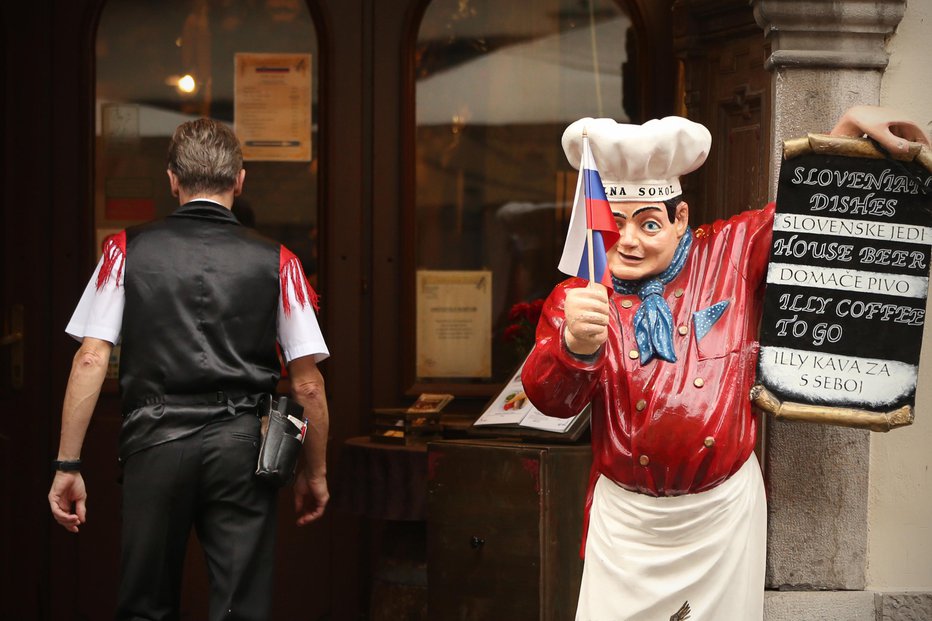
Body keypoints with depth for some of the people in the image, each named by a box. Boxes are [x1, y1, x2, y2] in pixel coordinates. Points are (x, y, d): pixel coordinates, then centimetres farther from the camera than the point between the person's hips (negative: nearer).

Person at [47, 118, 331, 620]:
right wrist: (314, 472, 15)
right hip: (241, 446, 0)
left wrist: (68, 465, 1)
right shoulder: (276, 262, 4)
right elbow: (308, 384, 3)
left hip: (155, 442, 0)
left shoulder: (128, 250, 5)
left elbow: (91, 360, -2)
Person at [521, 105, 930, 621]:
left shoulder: (732, 253, 1)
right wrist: (576, 345, -38)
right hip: (627, 516, 0)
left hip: (725, 507, 1)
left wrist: (850, 126, -2)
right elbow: (549, 398, -16)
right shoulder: (575, 299, -2)